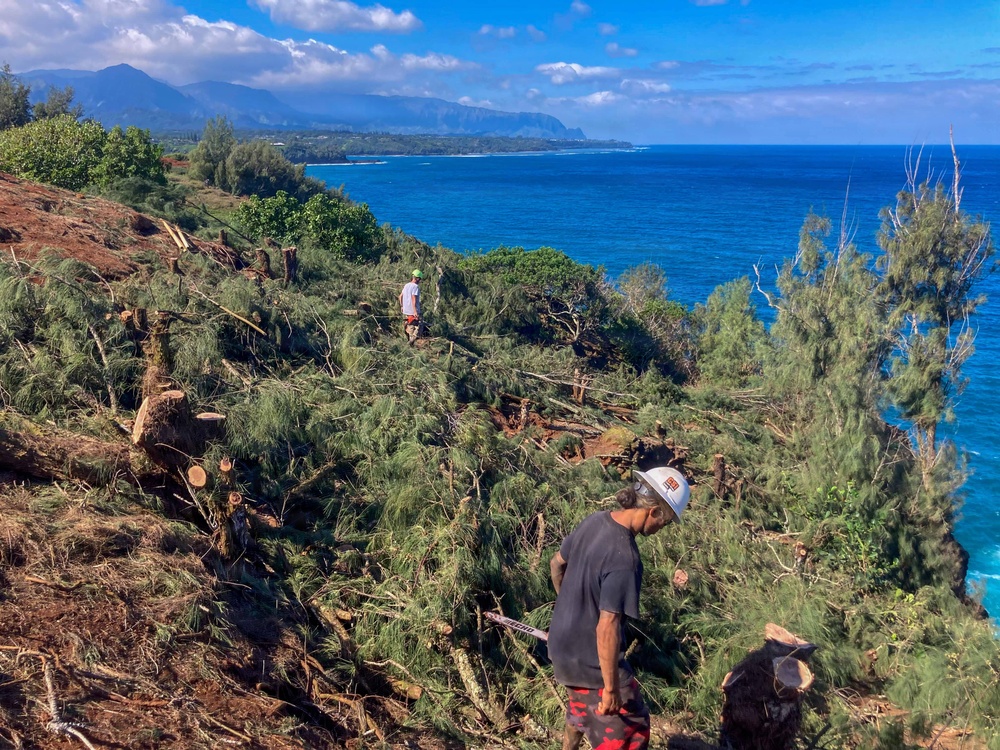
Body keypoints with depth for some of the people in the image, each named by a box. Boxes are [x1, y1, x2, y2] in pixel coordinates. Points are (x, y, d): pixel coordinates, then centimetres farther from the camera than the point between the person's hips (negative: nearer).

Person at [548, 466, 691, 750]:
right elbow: (607, 629, -31)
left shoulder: (594, 520, -7)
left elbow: (557, 564, 10)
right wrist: (611, 687, -20)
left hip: (562, 645, 8)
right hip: (592, 661, -8)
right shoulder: (624, 559, -32)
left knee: (581, 706, 32)